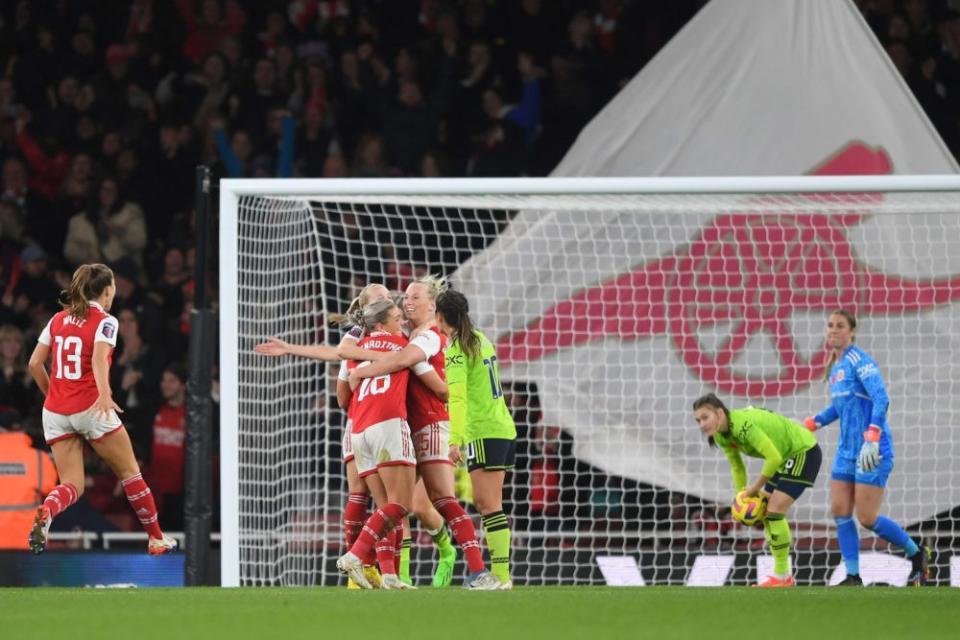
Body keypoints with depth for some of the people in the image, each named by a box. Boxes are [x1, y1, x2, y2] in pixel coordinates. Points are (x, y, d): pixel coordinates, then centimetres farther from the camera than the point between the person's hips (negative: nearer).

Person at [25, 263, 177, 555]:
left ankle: (45, 512, -29)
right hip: (90, 408, -5)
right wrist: (104, 394, -38)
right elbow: (99, 359, -24)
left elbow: (35, 364, 10)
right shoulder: (105, 321, -6)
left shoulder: (58, 320, 10)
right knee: (129, 473, 14)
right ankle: (156, 539, 22)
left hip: (55, 411, 5)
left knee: (72, 485, 5)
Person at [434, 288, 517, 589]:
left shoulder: (455, 350, -11)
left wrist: (455, 440, -27)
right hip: (505, 429, 9)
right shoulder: (480, 340, 13)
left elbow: (457, 397, -21)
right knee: (483, 502, 11)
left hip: (483, 434, -9)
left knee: (490, 505, -10)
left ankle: (501, 575, -16)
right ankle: (499, 571, 7)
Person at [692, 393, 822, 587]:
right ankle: (782, 575, 16)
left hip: (805, 452, -9)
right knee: (765, 511, 7)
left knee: (774, 509, -16)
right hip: (785, 456, 9)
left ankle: (782, 577, -9)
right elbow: (737, 467, 10)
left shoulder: (743, 425, -33)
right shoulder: (721, 436, -5)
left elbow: (774, 458, -33)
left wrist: (755, 488, -21)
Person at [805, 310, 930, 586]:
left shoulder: (860, 361, -14)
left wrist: (871, 440, -33)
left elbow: (881, 399, -24)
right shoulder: (835, 366, 12)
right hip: (847, 450, 9)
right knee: (840, 511, 1)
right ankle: (853, 577, 6)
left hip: (871, 452, -9)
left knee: (867, 517, -8)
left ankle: (917, 554, 12)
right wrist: (808, 426, 24)